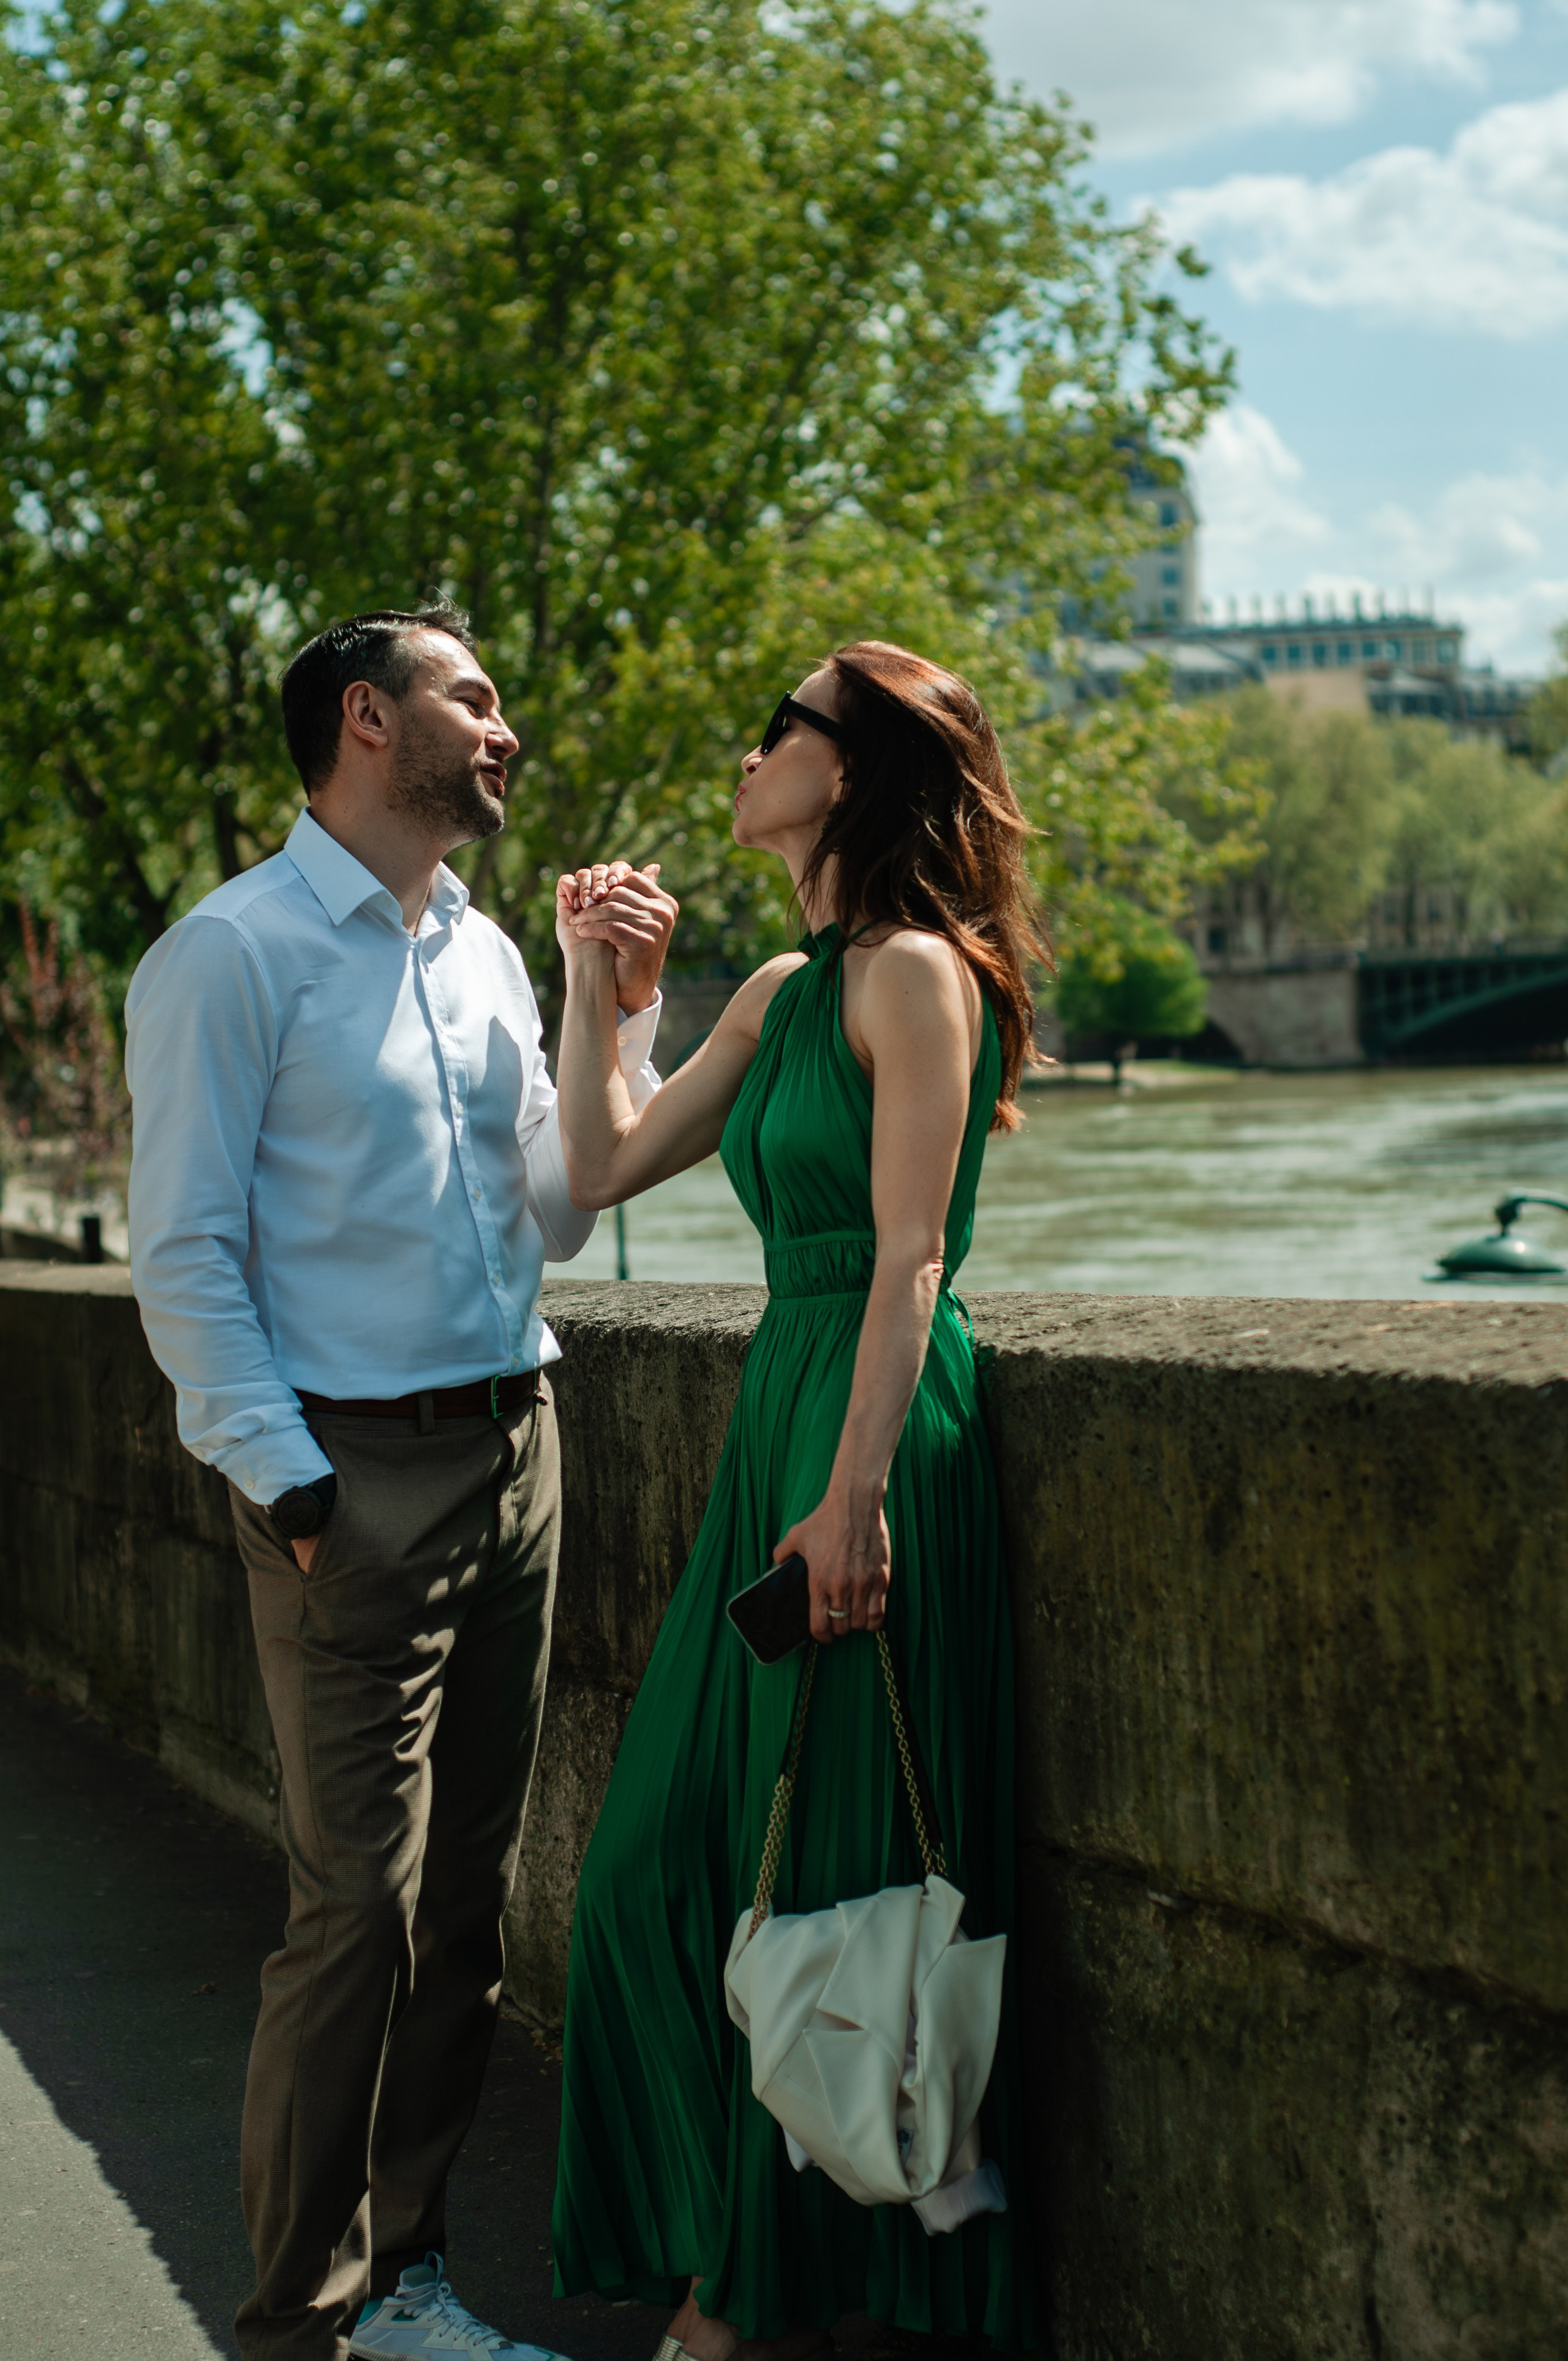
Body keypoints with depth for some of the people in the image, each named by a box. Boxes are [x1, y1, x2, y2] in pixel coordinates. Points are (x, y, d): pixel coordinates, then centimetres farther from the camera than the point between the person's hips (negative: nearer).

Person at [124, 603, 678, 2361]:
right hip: (356, 1477, -7)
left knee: (468, 1893, 11)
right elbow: (183, 1254, -10)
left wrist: (626, 1016, 7)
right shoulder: (233, 955, -7)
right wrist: (284, 1478, -15)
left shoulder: (487, 956, 15)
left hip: (514, 1454, 7)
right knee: (361, 1909, -6)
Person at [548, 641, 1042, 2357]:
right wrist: (590, 980, 17)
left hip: (882, 1428, -9)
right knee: (679, 1854, 12)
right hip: (782, 1412, 9)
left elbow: (909, 1257, -16)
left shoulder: (916, 973, -10)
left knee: (828, 1870, 1)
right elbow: (605, 1165, 21)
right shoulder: (781, 991, 16)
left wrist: (854, 1492, -21)